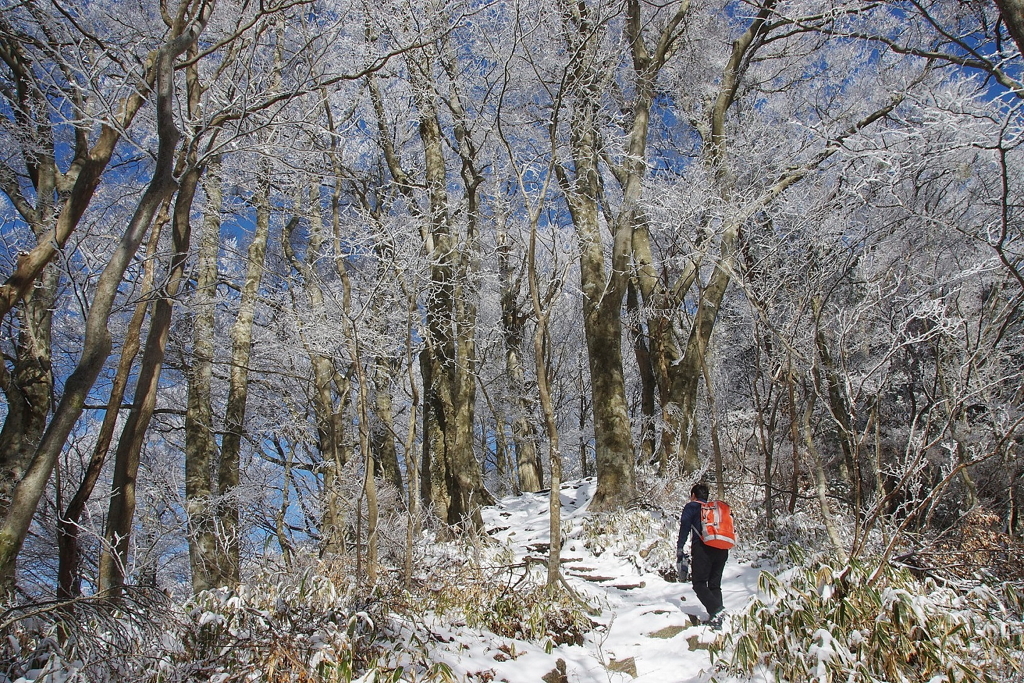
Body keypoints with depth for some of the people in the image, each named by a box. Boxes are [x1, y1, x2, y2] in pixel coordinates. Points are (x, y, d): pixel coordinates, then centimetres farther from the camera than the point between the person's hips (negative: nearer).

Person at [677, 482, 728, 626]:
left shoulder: (691, 507, 13)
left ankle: (716, 609, -26)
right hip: (722, 550, 6)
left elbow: (684, 528, 0)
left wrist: (679, 549, 0)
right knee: (715, 585, 12)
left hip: (703, 548, -5)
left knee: (699, 583, -4)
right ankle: (717, 619, 3)